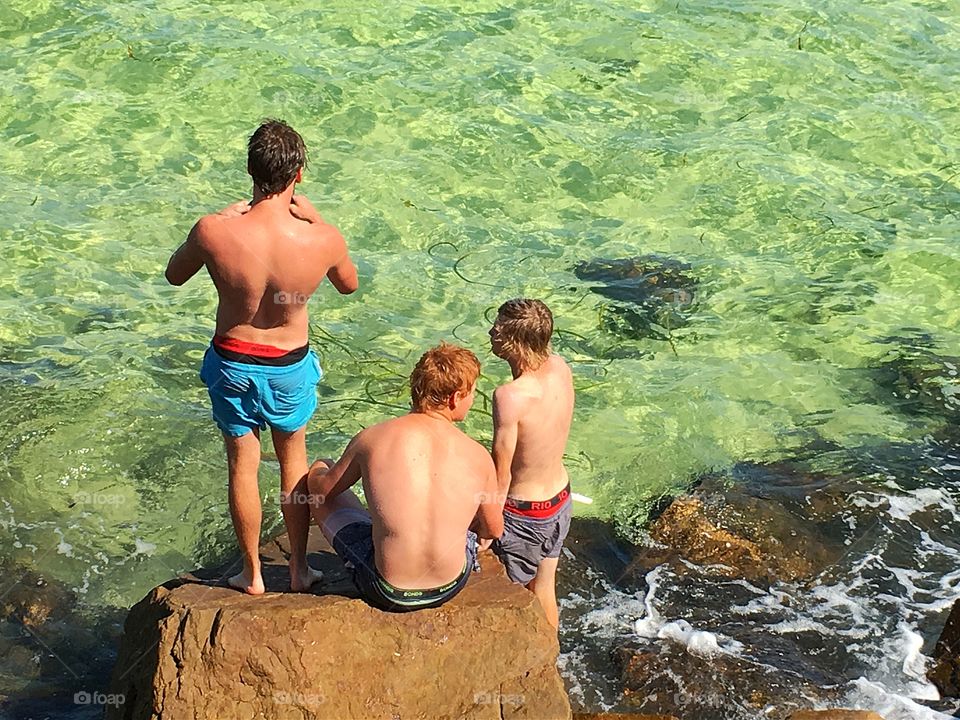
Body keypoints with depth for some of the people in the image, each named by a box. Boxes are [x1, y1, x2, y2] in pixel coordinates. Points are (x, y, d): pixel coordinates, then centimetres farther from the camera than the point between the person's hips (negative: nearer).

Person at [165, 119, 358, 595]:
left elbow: (174, 275, -3)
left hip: (232, 364, 0)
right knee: (294, 460, 23)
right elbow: (349, 285, 0)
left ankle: (252, 574, 33)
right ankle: (299, 569, 34)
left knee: (242, 465, 18)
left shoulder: (215, 232, -26)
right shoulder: (323, 240, -25)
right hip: (290, 366, 0)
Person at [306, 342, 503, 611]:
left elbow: (321, 489, 5)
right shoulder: (478, 457, -10)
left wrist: (319, 470, 29)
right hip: (450, 587, 2)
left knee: (318, 470, 17)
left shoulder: (372, 439, -13)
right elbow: (493, 529, 5)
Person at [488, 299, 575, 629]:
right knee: (545, 591, 27)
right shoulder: (561, 369, -12)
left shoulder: (510, 396, -31)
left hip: (523, 513, -7)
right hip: (560, 500, 7)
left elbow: (501, 478, -23)